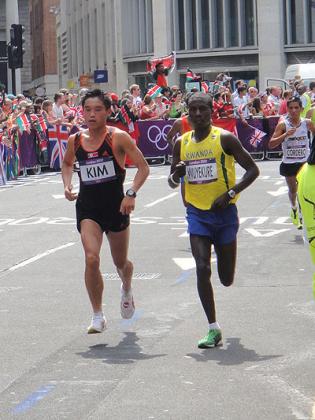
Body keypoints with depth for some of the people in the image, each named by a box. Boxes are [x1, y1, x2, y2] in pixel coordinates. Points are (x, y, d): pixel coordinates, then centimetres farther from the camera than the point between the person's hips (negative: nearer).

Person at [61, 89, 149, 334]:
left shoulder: (118, 138, -10)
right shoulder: (75, 140, 2)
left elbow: (143, 167, -8)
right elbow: (67, 163, 23)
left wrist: (131, 194, -20)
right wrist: (67, 185, 6)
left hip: (116, 206, -1)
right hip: (87, 208, 2)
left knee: (121, 262, 14)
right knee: (91, 258, -18)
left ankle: (127, 290, 51)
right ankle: (98, 316, -7)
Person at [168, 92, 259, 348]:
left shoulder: (224, 138, -8)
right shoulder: (181, 143, 5)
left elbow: (253, 170, -7)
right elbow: (172, 182, 15)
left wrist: (230, 194, -18)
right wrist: (177, 174, -9)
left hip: (224, 213, -2)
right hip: (197, 214, 2)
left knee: (226, 279, 7)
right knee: (202, 269, -13)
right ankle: (214, 329, -6)